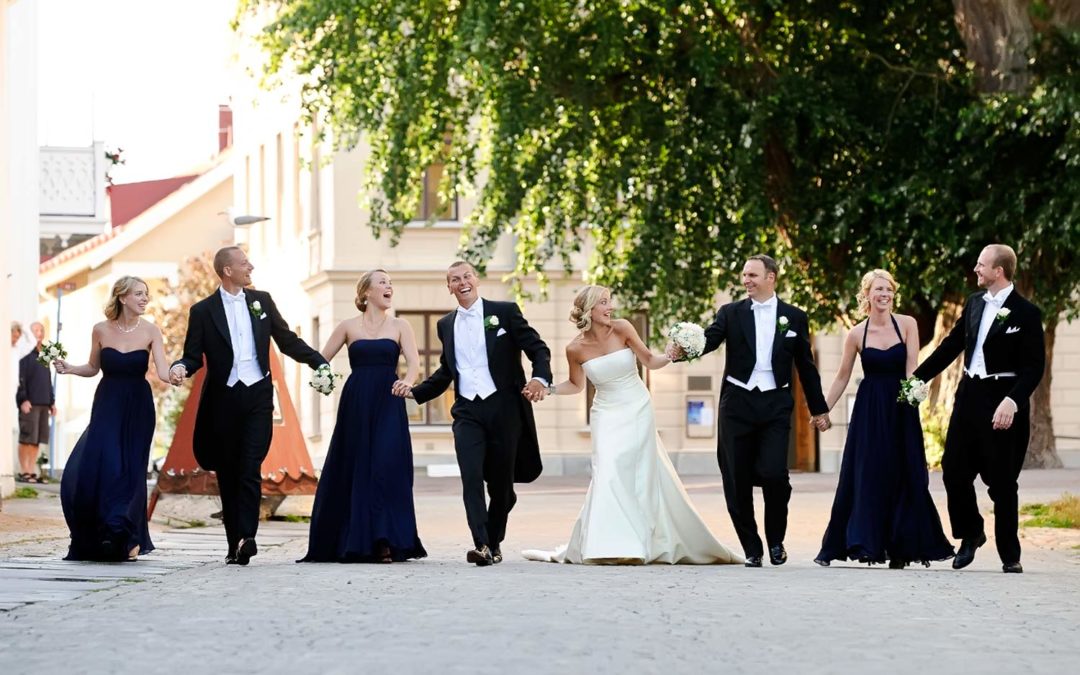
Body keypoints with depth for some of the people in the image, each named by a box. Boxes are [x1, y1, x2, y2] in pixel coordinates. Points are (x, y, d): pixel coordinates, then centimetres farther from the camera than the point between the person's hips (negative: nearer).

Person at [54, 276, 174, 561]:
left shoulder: (150, 331, -4)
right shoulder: (101, 330, 0)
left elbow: (162, 371, -13)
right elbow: (94, 368, 13)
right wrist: (69, 368, -5)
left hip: (137, 408, -1)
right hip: (107, 405, 1)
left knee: (129, 471, -1)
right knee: (89, 468, -9)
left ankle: (128, 539, 14)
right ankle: (95, 539, 8)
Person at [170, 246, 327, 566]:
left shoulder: (261, 301, 10)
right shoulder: (203, 311, 3)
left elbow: (288, 341, 16)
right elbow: (194, 356, 3)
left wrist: (319, 362, 7)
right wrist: (180, 368, -19)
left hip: (257, 396, 0)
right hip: (223, 399, 0)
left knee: (250, 470, -12)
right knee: (227, 475, 4)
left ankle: (246, 537, -20)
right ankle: (234, 544, 8)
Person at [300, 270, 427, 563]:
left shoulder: (399, 326, 8)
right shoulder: (348, 327, 9)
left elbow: (413, 361, -5)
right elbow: (320, 360, 11)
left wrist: (407, 380, -26)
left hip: (388, 405, -1)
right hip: (355, 405, 1)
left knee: (387, 468, -11)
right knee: (353, 470, 1)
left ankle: (384, 542, -9)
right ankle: (351, 542, 11)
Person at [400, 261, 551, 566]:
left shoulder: (504, 312, 3)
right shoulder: (446, 325, 16)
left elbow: (538, 348, 0)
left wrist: (541, 378, -20)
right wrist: (415, 392, 12)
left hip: (503, 407, -2)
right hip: (467, 411, 2)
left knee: (502, 483, 4)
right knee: (471, 478, -17)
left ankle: (494, 543, 21)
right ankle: (481, 545, -24)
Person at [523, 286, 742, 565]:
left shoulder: (621, 328, -9)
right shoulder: (576, 348, -7)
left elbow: (649, 361, 0)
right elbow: (576, 385, 10)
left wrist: (670, 356, -19)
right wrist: (547, 389, -6)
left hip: (638, 411, 0)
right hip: (607, 415, 0)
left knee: (645, 476, 0)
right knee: (609, 474, -14)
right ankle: (610, 547, -9)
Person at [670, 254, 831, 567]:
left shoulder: (794, 317, 8)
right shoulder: (731, 313, 6)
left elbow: (806, 366, 12)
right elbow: (708, 339, -10)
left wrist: (819, 409, 14)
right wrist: (682, 348, -31)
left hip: (775, 406, -1)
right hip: (737, 404, 1)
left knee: (773, 473, -16)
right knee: (737, 482, 1)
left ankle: (776, 540, 8)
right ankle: (752, 550, 15)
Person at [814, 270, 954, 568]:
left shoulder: (907, 325, -1)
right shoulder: (856, 334, 1)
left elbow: (912, 368, -7)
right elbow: (842, 377, 8)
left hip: (900, 409, 0)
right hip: (869, 409, 0)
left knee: (904, 475, 0)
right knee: (865, 474, -3)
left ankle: (900, 546, 7)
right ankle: (862, 541, 1)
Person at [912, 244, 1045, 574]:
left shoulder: (1026, 312, -11)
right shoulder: (975, 303, 9)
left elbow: (1034, 366, -14)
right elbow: (952, 345, 16)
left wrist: (1012, 401, -25)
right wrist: (917, 377, 14)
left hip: (1003, 402, -6)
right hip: (969, 395, 6)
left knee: (1002, 481, 0)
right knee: (954, 469, 6)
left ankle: (1010, 555, 11)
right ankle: (971, 534, 27)